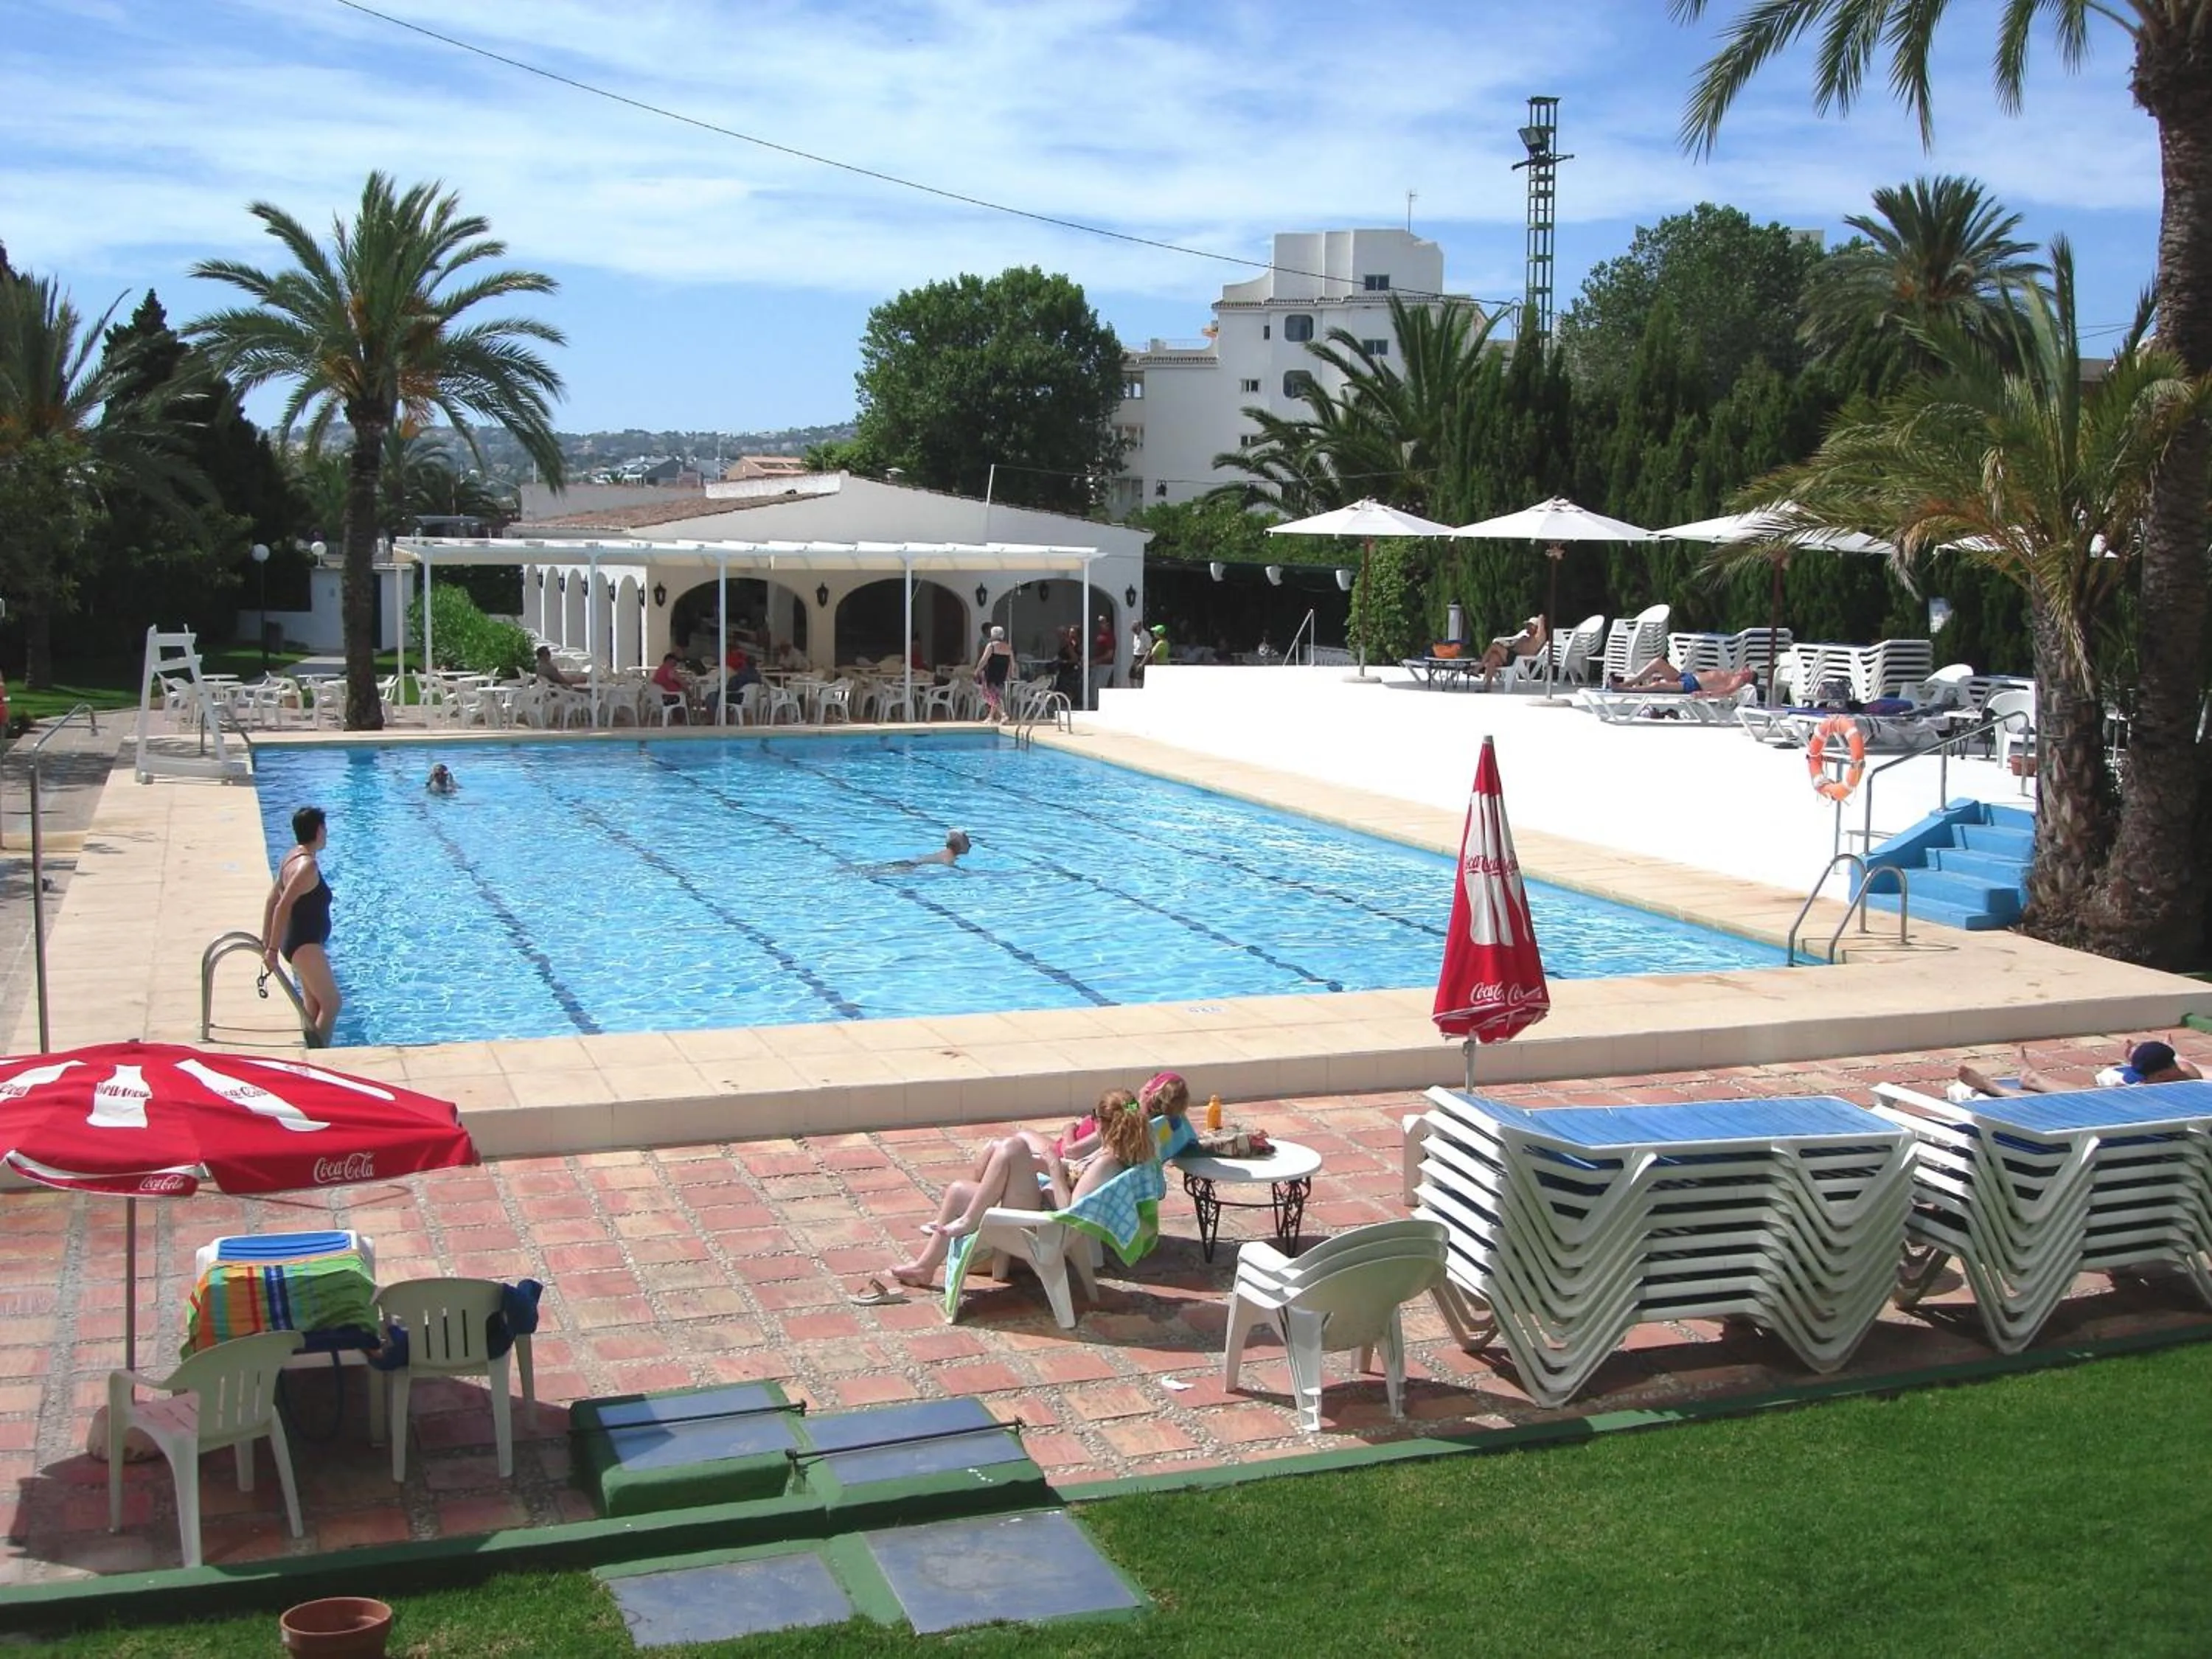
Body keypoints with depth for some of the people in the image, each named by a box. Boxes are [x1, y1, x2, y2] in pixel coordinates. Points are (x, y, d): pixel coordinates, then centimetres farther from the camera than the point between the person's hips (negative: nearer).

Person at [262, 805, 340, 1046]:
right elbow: (283, 907, -26)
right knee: (332, 1003, -5)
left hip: (302, 943, 10)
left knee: (315, 1006, 16)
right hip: (306, 945, -10)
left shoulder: (294, 857, 8)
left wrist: (267, 943, 13)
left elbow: (273, 901, 11)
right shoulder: (308, 865, -21)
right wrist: (273, 949, -23)